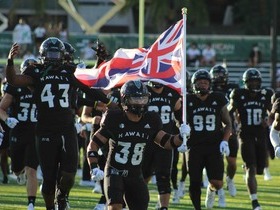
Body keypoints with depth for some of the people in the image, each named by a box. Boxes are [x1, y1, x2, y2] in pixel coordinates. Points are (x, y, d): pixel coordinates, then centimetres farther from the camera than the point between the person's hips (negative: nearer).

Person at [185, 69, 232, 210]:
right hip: (195, 147, 0)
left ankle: (211, 190, 26)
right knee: (194, 184, -1)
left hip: (214, 146, 0)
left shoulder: (218, 99, 3)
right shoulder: (188, 101, 3)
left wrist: (224, 141, -5)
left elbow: (227, 124, 9)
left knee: (217, 183, -11)